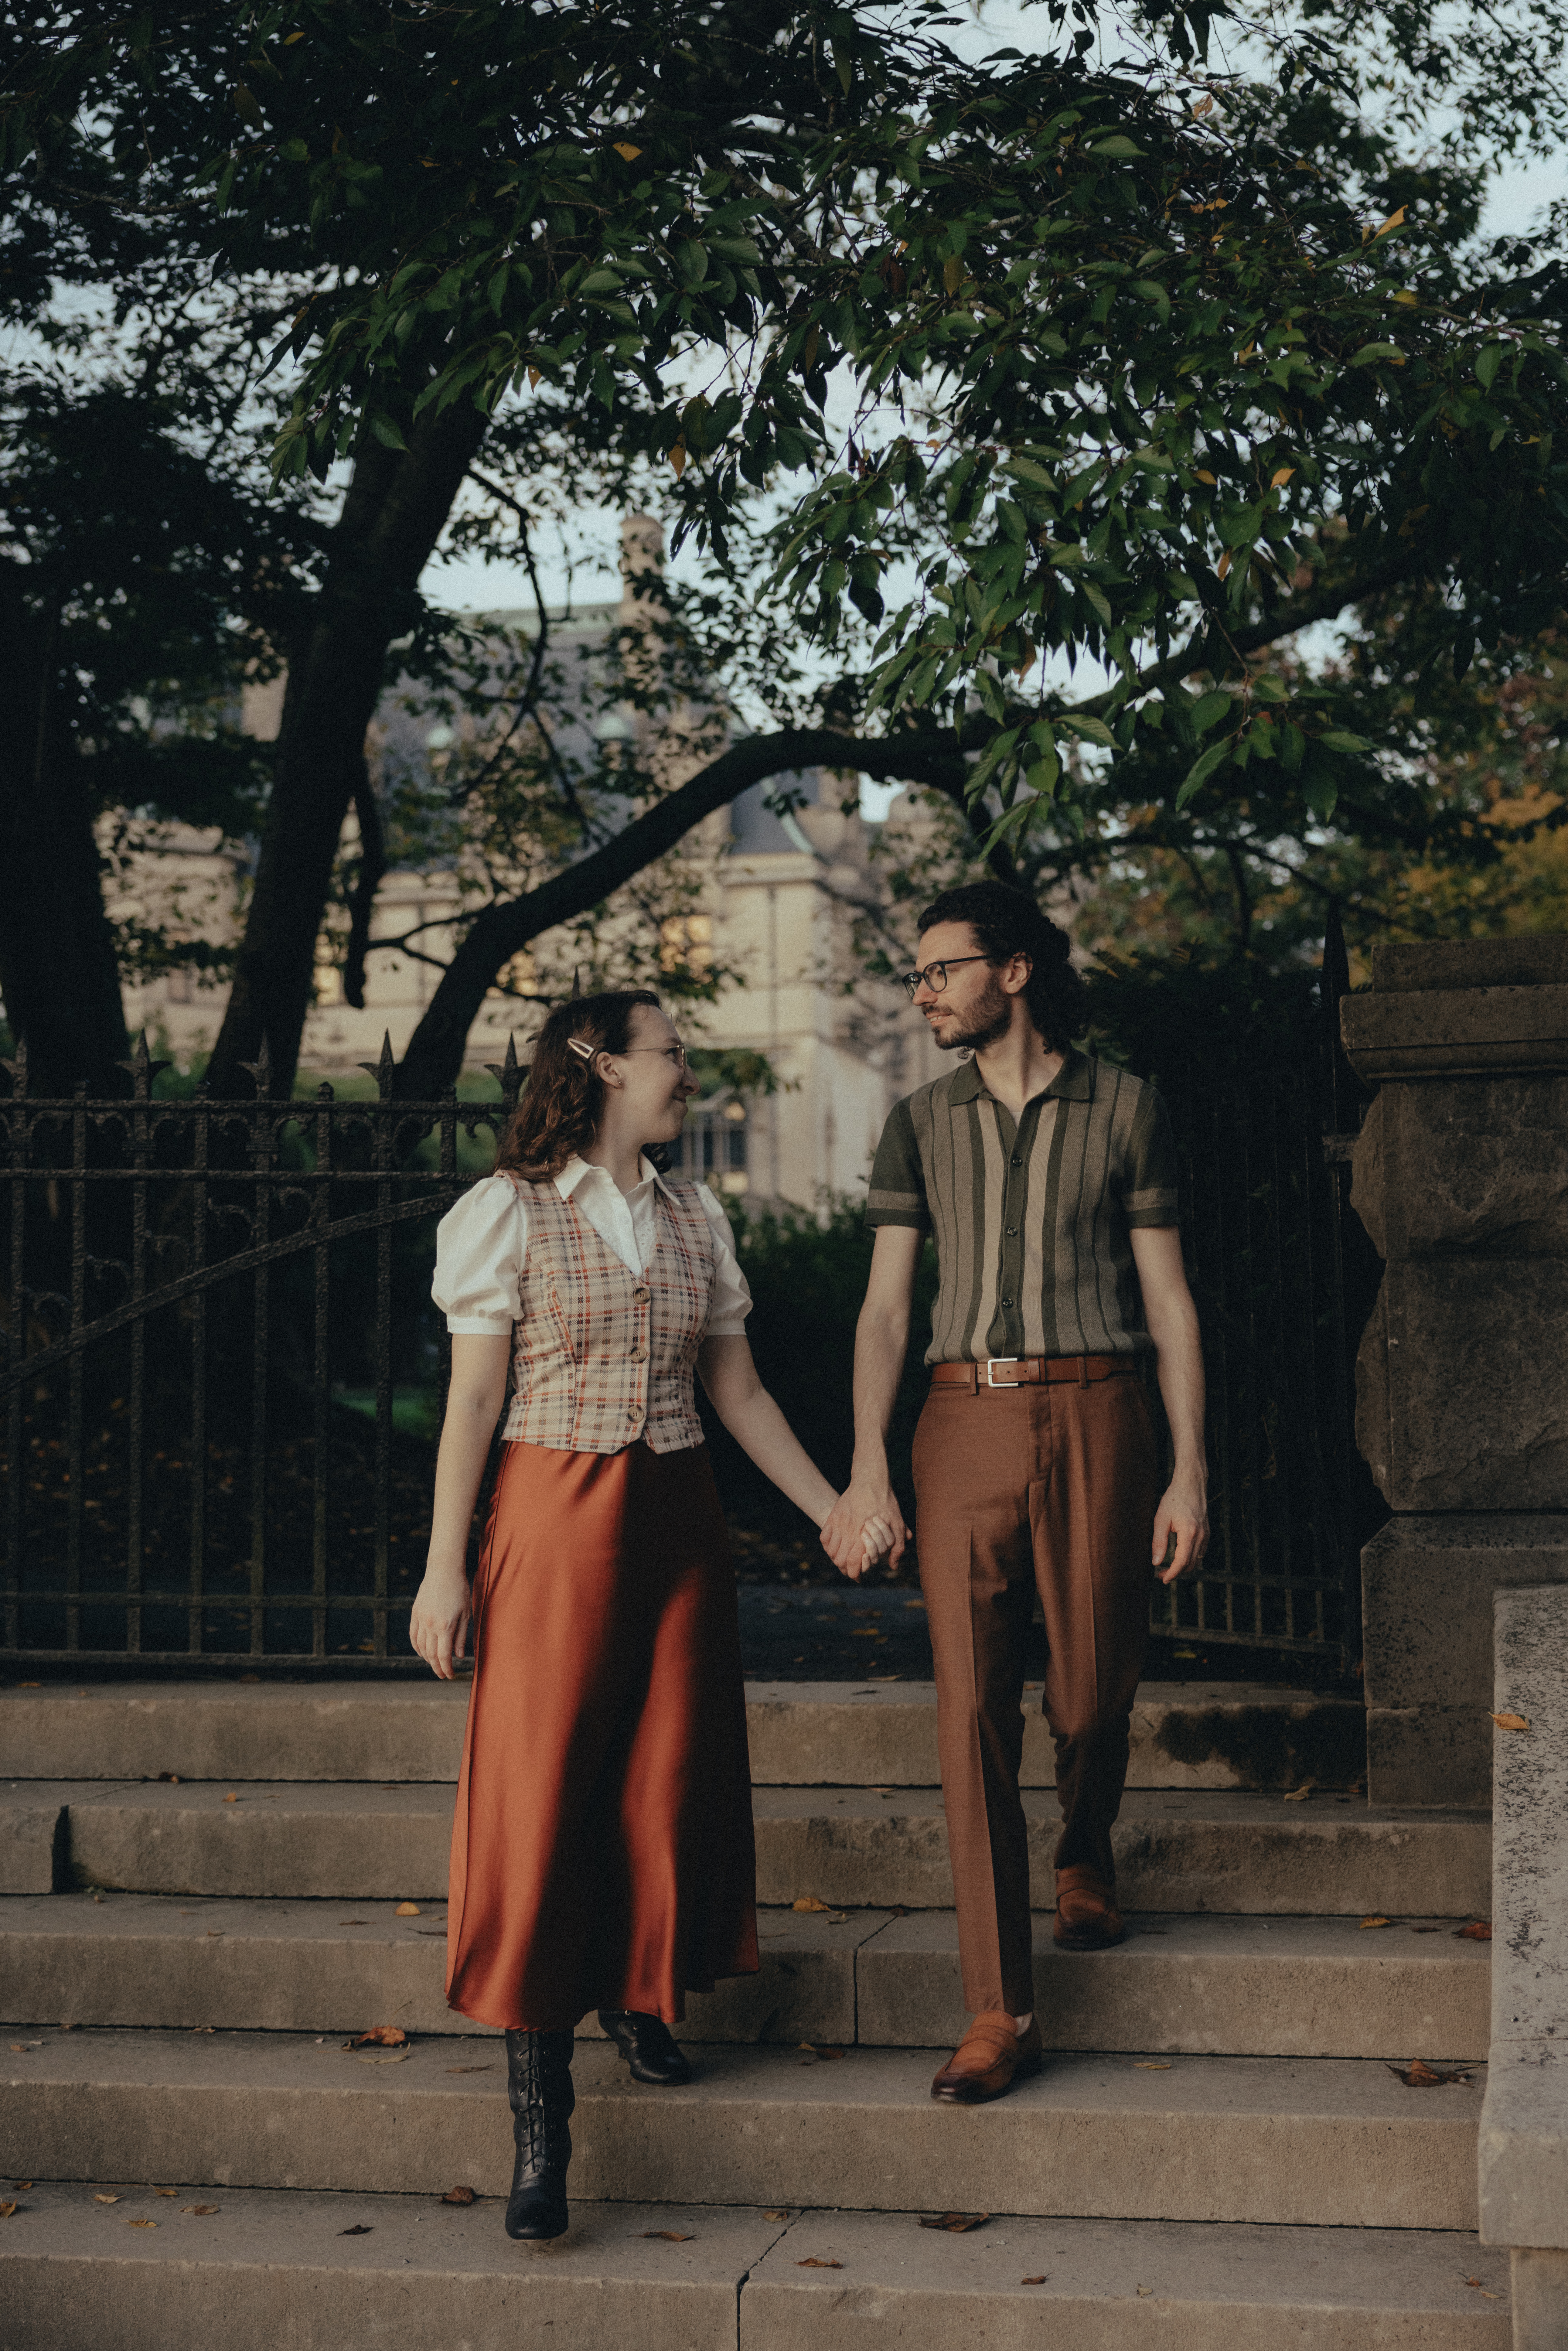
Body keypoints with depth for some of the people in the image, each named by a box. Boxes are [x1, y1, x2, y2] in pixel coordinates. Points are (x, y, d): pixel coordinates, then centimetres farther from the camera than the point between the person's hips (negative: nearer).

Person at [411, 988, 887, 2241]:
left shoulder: (695, 1217, 12)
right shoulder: (512, 1211, -2)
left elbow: (738, 1390, 15)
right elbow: (473, 1399, -3)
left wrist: (836, 1509, 9)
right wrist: (445, 1569, -7)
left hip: (678, 1524, 5)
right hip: (556, 1522, -5)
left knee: (668, 1778, 7)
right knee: (544, 1793, -7)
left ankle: (642, 1999, 32)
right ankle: (540, 2125, -4)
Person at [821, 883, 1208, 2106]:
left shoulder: (1124, 1108, 3)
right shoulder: (923, 1124, 10)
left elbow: (1169, 1298, 4)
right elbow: (886, 1307, 7)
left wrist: (1191, 1468, -2)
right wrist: (867, 1467, -4)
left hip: (1096, 1419, -1)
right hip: (967, 1422, 2)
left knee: (1092, 1695, 4)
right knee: (973, 1709, -6)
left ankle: (1086, 1853, 41)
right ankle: (1001, 2014, -1)